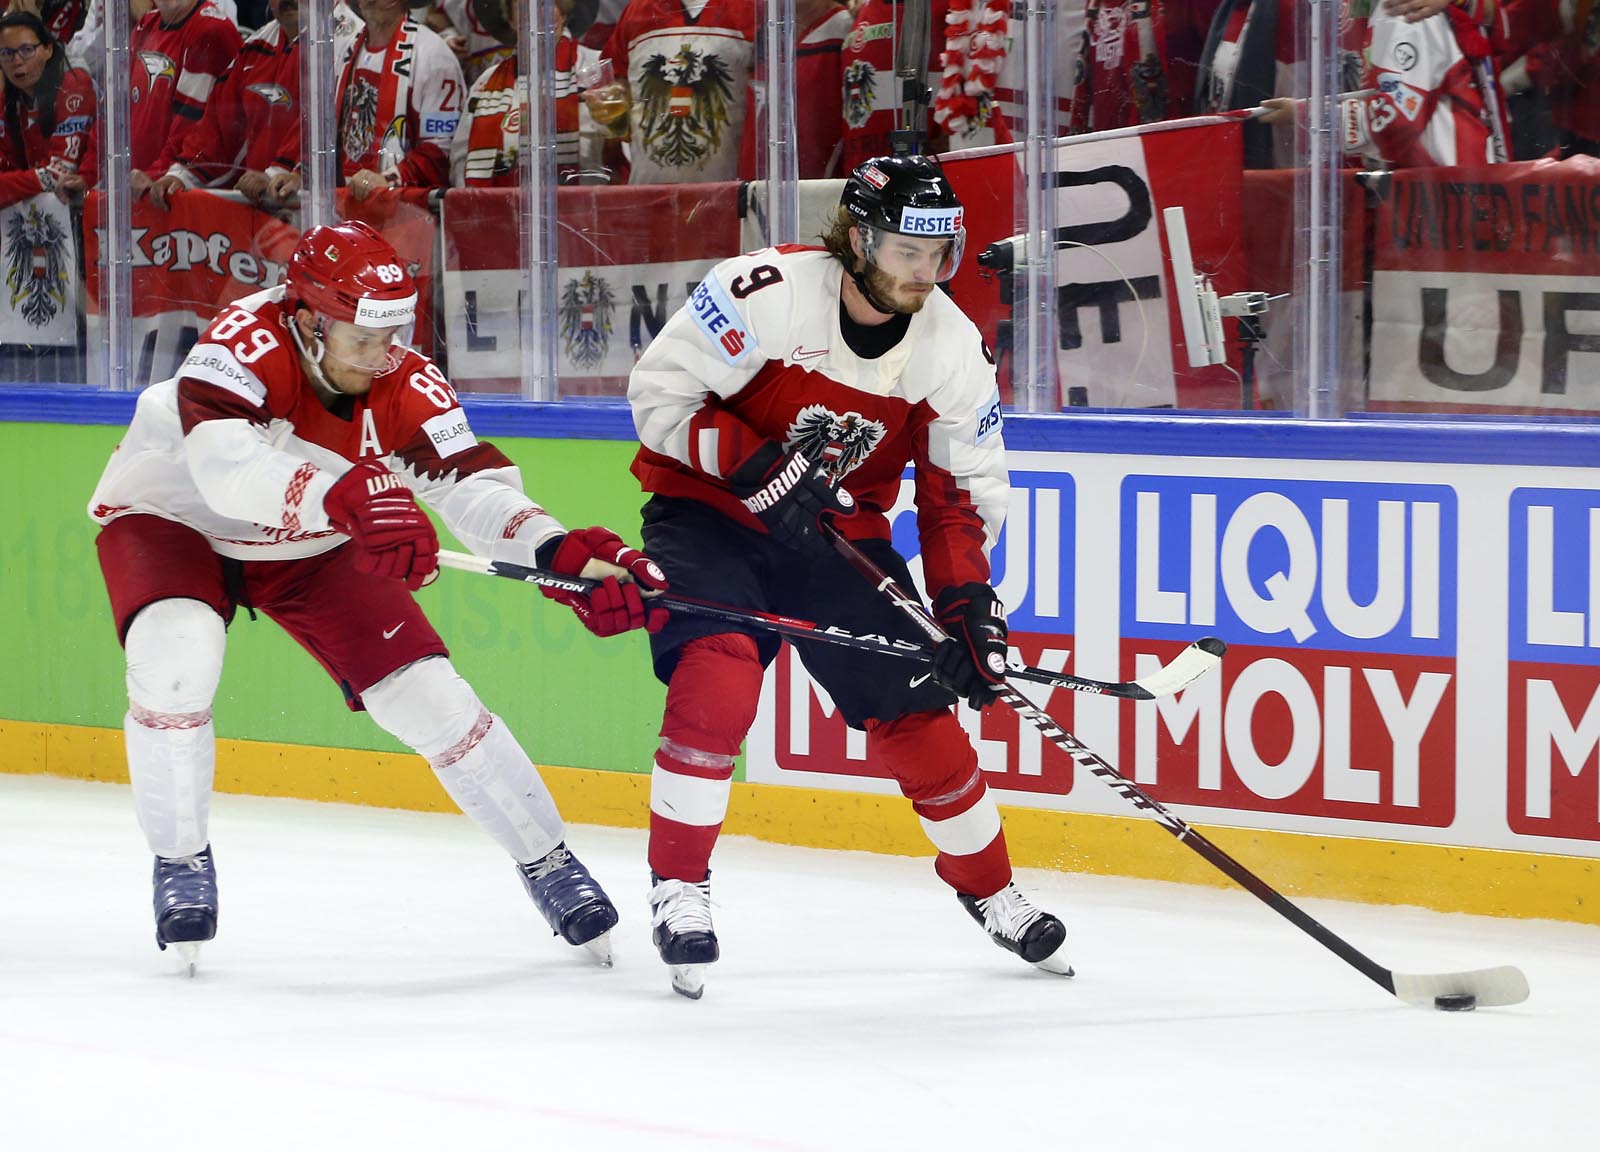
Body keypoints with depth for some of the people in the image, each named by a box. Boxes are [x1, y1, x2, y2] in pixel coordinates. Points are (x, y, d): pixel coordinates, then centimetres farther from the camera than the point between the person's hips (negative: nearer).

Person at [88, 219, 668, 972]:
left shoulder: (407, 388, -22)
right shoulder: (246, 344, -36)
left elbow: (475, 488, -26)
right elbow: (224, 466, -52)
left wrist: (566, 556, -46)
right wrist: (351, 495, -66)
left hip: (313, 546, 4)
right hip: (171, 517, -4)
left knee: (426, 692, -5)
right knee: (175, 658, -32)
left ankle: (545, 860, 13)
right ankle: (179, 859, -10)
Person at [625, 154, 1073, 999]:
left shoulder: (950, 345, -9)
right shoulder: (767, 293, -24)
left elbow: (963, 487, 1)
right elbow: (658, 392, -20)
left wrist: (967, 604, -9)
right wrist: (754, 463, -30)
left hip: (840, 533, 4)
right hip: (707, 511, -4)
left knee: (913, 703, 0)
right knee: (718, 677, -27)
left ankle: (987, 887, 22)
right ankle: (677, 887, -14)